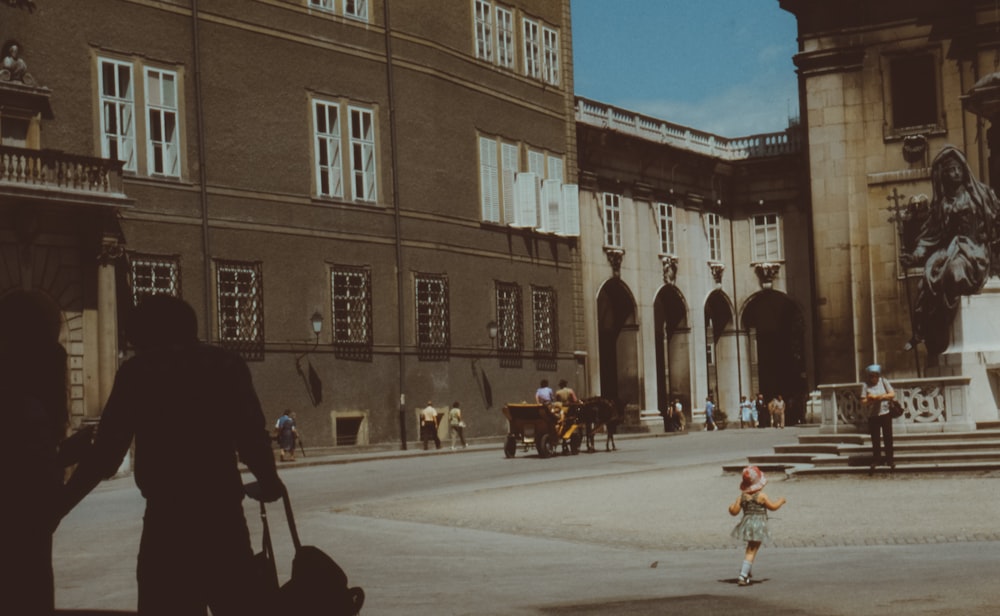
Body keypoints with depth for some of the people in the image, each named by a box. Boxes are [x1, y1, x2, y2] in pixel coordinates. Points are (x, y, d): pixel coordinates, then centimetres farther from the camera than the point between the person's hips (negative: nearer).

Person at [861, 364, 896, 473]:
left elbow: (892, 394, -3)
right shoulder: (865, 385, -1)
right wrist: (869, 400, -25)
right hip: (873, 416, -1)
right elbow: (863, 401, -4)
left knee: (888, 438, 4)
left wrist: (881, 397, -16)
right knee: (875, 439, 4)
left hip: (885, 414, 1)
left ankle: (889, 460, 14)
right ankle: (876, 461, 12)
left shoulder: (883, 382, 2)